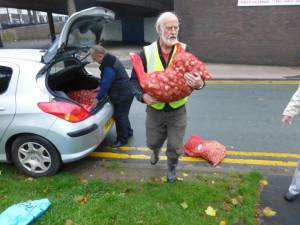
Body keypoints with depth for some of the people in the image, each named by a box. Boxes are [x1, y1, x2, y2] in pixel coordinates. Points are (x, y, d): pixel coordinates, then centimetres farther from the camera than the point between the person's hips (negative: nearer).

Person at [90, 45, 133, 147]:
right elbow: (105, 80, 18)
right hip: (126, 92, 10)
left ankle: (122, 139, 18)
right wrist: (100, 88, 20)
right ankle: (128, 132, 41)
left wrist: (98, 98, -14)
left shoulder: (109, 67, -27)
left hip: (122, 95, -10)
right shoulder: (110, 60, 7)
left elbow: (106, 84, -24)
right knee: (122, 115, 23)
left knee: (119, 116, 3)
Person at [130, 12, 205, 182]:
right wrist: (142, 95, -25)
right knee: (153, 142, 21)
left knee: (175, 146, 13)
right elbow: (134, 79, -5)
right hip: (154, 110, 1)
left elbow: (199, 76, -9)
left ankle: (172, 167, 46)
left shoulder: (185, 51, -10)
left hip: (178, 111, 0)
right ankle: (156, 152, 60)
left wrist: (199, 83, -34)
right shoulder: (147, 53, -10)